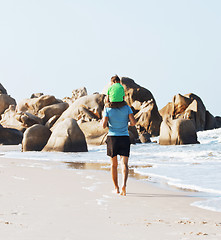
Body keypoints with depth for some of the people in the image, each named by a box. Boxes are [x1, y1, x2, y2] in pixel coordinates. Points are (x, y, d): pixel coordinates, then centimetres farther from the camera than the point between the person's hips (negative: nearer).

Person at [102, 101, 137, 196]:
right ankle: (124, 185, -26)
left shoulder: (108, 109, -3)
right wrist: (130, 124, 16)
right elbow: (134, 122, -6)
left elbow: (104, 125, -9)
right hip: (124, 138, 0)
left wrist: (103, 121, 13)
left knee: (114, 164, 13)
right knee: (124, 164, -4)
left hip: (112, 138, 0)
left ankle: (116, 188, 18)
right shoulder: (126, 107, 0)